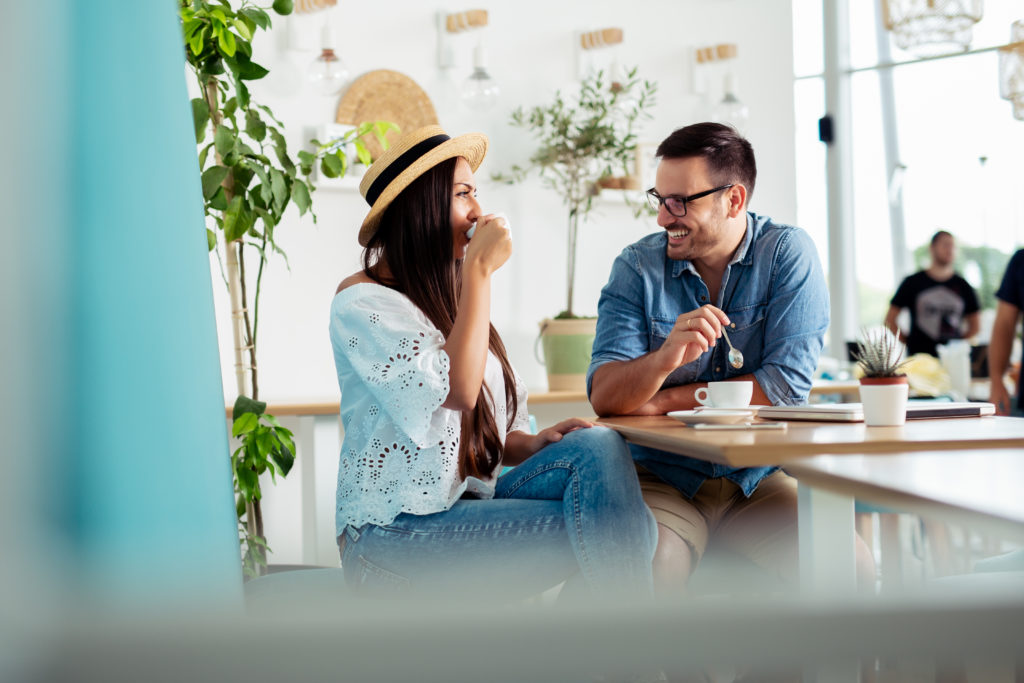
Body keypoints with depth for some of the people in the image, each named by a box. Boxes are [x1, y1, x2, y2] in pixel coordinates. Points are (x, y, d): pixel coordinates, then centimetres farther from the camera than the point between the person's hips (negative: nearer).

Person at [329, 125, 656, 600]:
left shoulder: (449, 298, 19)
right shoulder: (362, 302, -8)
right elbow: (458, 390, -21)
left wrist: (535, 444, -4)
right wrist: (480, 270, -15)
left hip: (470, 504, 7)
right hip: (395, 531, -7)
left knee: (598, 447, -21)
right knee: (603, 532, -24)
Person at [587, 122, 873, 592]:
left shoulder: (788, 253, -2)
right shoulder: (637, 267, 0)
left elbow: (788, 384, -12)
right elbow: (604, 395, -11)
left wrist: (663, 402, -8)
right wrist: (666, 358, -33)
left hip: (760, 477, 1)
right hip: (663, 478, -1)